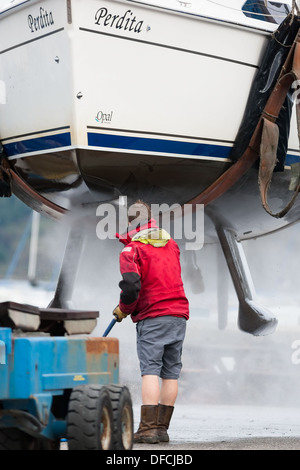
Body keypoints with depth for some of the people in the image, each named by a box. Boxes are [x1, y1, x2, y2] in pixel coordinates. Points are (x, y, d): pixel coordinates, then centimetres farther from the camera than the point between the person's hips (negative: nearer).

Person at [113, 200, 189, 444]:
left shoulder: (132, 250, -5)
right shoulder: (171, 244, 15)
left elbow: (131, 285, -17)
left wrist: (123, 309, 1)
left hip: (152, 317, -6)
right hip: (179, 315, 6)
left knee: (150, 370, -7)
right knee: (171, 372, 7)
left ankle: (148, 428, -14)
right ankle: (162, 428, 11)